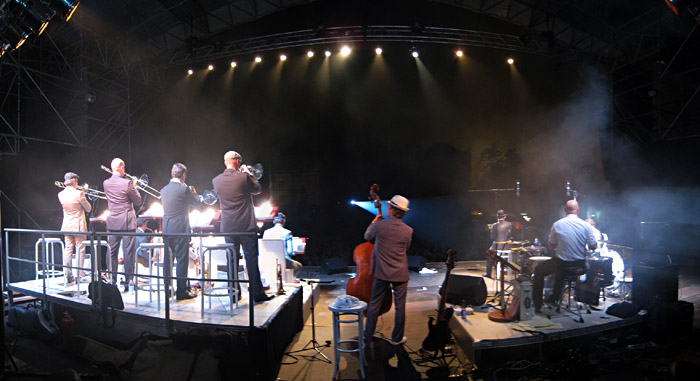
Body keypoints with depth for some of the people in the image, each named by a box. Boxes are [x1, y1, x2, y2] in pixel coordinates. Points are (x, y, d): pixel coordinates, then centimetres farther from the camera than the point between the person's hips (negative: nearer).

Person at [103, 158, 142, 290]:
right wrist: (134, 187, 8)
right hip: (127, 222, -5)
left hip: (112, 222, 5)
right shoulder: (127, 183, -13)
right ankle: (128, 283, 3)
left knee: (112, 253, 11)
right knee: (128, 253, 0)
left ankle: (112, 282, 17)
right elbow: (137, 201, -5)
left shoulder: (106, 183, 3)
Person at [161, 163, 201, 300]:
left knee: (168, 259, 15)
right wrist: (193, 192, 18)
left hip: (166, 228, 7)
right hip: (180, 228, -7)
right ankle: (181, 291, 5)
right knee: (182, 259, 0)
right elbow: (196, 202, -2)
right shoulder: (184, 189, -13)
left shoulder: (164, 189, 7)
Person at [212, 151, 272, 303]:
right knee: (251, 259, 1)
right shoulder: (244, 177, -10)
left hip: (228, 226, 4)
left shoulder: (216, 180, 2)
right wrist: (252, 177, 22)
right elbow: (257, 189, 4)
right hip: (246, 225, -4)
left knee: (232, 259, 11)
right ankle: (257, 293, 4)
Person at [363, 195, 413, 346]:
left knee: (374, 304, 14)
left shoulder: (379, 225, -14)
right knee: (400, 306, 13)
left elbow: (367, 237, 7)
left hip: (382, 272, 0)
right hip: (400, 274, 0)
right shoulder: (408, 230, -9)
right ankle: (397, 338, 25)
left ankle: (368, 336, 26)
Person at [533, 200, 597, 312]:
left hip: (561, 263, -3)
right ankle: (554, 299, 47)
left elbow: (551, 247, -4)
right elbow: (593, 247, -4)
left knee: (539, 270, 20)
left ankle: (537, 305, 19)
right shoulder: (586, 225, -8)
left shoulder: (557, 225, -10)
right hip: (580, 265, 3)